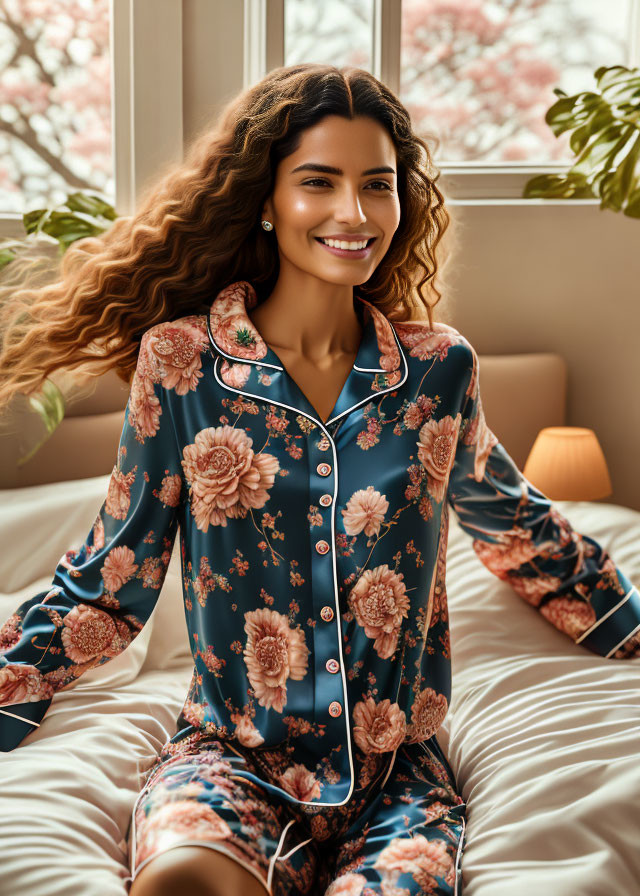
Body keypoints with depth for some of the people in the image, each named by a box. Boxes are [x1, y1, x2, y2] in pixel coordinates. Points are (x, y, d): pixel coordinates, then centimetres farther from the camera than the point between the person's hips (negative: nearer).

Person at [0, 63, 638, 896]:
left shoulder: (440, 369, 3)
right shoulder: (180, 362, -4)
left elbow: (520, 529, 21)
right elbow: (110, 584, 4)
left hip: (397, 773, 1)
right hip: (229, 760, -1)